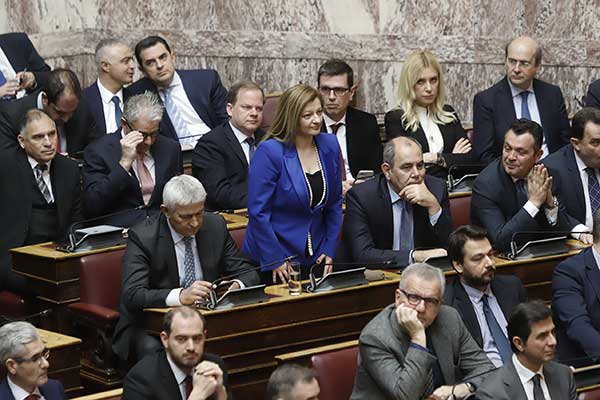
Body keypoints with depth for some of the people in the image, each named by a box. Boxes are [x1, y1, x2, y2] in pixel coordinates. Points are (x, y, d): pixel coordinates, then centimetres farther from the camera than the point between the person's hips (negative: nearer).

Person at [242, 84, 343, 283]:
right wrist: (275, 260, -16)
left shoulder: (329, 145, 2)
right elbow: (258, 211, -15)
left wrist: (329, 250, 2)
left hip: (315, 258, 5)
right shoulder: (269, 151, -15)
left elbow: (335, 202, 10)